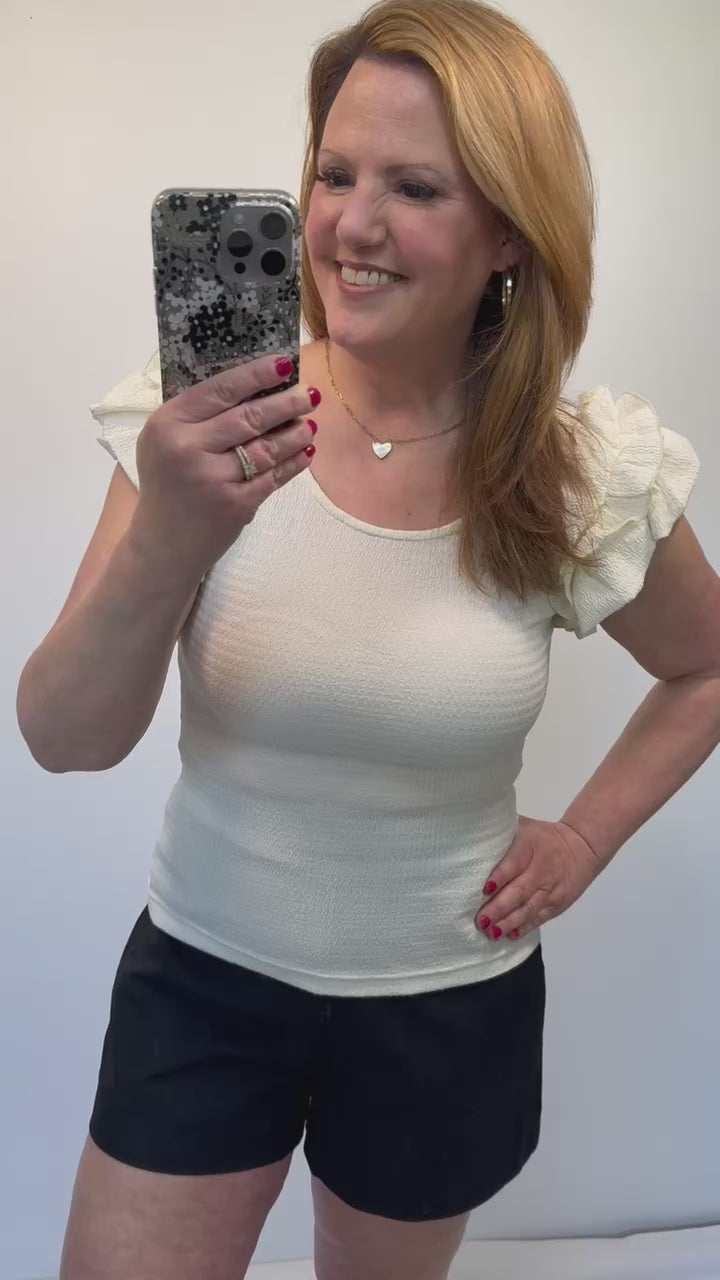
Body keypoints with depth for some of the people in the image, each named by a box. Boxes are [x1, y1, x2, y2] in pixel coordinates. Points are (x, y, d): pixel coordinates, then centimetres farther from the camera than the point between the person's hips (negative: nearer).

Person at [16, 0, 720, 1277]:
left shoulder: (589, 472, -12)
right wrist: (170, 539, -35)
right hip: (200, 978, 0)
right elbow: (64, 740, -18)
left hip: (448, 1011, 1)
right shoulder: (207, 426, -14)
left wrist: (582, 841, -4)